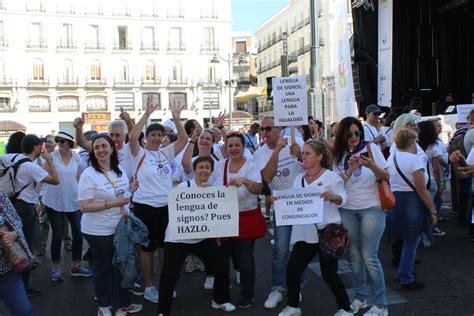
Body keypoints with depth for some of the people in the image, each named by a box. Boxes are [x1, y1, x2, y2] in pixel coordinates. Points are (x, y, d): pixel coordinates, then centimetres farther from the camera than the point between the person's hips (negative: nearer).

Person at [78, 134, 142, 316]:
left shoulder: (119, 170, 2)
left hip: (121, 227, 6)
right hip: (99, 231, -5)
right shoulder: (89, 174, -17)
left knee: (121, 265, 14)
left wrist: (127, 214, 9)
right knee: (103, 267, 11)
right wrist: (112, 204, -25)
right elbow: (84, 206, -21)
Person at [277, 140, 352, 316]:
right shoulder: (299, 179, 12)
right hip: (304, 233, 6)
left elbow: (343, 199, -7)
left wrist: (332, 197, -27)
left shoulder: (331, 176, -6)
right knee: (292, 270, 3)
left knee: (329, 274, 3)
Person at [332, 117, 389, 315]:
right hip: (347, 211, 3)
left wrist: (372, 165, -23)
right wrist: (349, 170, -18)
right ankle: (360, 298, 24)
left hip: (371, 209, -3)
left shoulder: (370, 148, -3)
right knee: (355, 256, 8)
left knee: (369, 257, -6)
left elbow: (386, 177, -4)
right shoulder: (339, 155, 6)